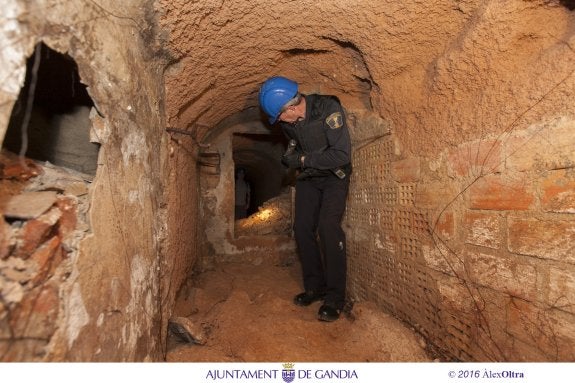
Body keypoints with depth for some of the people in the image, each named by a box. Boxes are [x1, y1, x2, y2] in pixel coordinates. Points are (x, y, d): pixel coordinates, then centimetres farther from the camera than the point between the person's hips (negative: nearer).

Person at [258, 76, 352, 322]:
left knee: (328, 228, -20)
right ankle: (314, 287, 13)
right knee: (302, 228, -2)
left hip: (334, 175, -6)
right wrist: (290, 158, -2)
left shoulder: (328, 109, -25)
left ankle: (335, 297, -8)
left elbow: (342, 154, -29)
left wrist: (304, 159, -23)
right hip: (308, 177, 6)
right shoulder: (287, 121, -5)